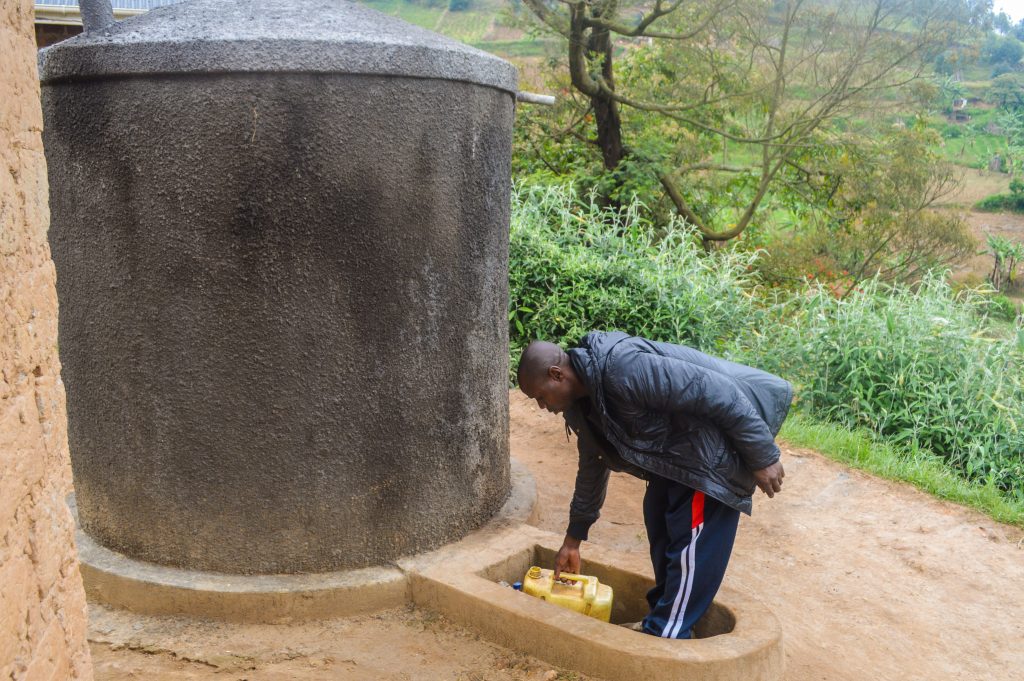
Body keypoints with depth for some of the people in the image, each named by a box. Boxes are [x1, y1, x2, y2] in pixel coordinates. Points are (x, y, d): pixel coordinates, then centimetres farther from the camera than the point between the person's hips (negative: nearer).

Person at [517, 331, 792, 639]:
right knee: (660, 519, 16)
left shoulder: (624, 369, -30)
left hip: (717, 444, -10)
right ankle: (665, 614, 31)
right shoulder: (583, 399, 2)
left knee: (692, 540, -7)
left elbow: (721, 393, -28)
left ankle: (665, 637, 5)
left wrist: (763, 456, -20)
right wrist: (573, 539, 23)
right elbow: (592, 466, 17)